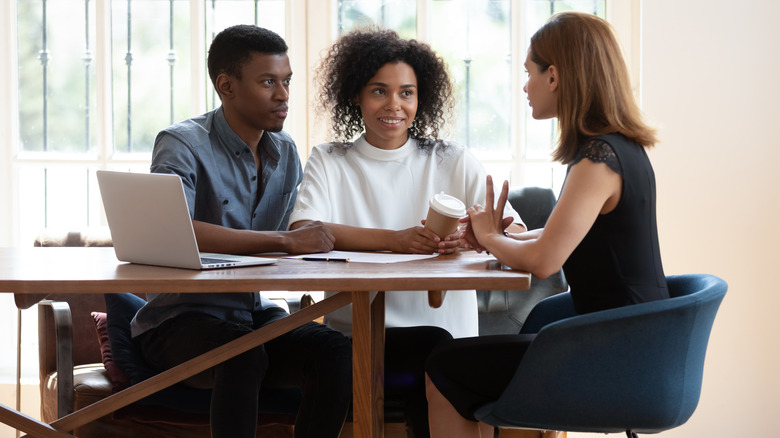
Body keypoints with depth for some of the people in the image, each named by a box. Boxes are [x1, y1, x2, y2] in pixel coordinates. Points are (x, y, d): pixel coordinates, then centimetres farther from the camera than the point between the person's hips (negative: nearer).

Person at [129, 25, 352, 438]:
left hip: (254, 314, 6)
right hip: (179, 320, -5)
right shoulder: (184, 144, -11)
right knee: (243, 353, -37)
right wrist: (285, 241, -30)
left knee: (338, 353, -23)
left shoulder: (286, 152, 11)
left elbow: (301, 240, 14)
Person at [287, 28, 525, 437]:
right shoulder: (328, 162, 12)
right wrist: (396, 240, -24)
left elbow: (515, 232, 1)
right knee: (433, 349, -30)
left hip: (445, 330, 2)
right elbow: (302, 232, -9)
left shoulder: (454, 162, 14)